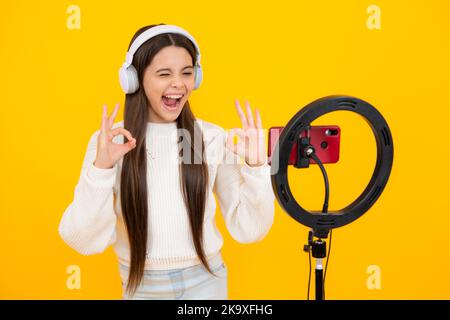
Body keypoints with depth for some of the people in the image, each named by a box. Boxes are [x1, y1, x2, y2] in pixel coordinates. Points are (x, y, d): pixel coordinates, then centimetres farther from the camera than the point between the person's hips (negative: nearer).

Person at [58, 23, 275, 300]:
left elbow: (248, 231, -8)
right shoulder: (109, 142, -11)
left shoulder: (213, 137, -10)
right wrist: (101, 168, -27)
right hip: (142, 287, 0)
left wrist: (256, 167, -21)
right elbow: (87, 242, -16)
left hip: (205, 282, 1)